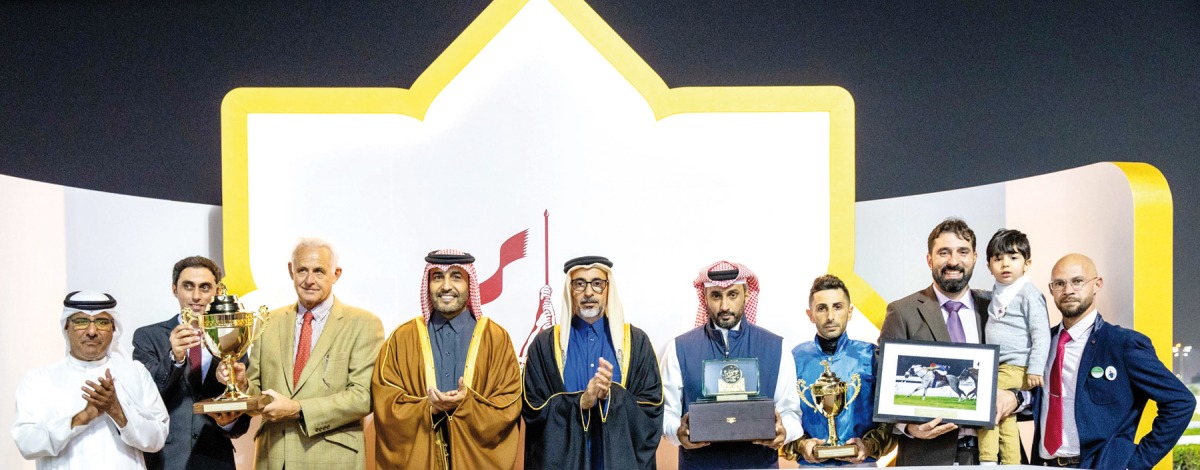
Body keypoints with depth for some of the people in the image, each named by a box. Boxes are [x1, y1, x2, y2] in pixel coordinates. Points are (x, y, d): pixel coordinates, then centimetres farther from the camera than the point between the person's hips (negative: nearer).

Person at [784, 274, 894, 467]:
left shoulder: (872, 356, 0)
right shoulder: (795, 359, 1)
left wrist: (869, 445, -14)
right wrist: (800, 445, -13)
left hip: (861, 463, 0)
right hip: (811, 463, 0)